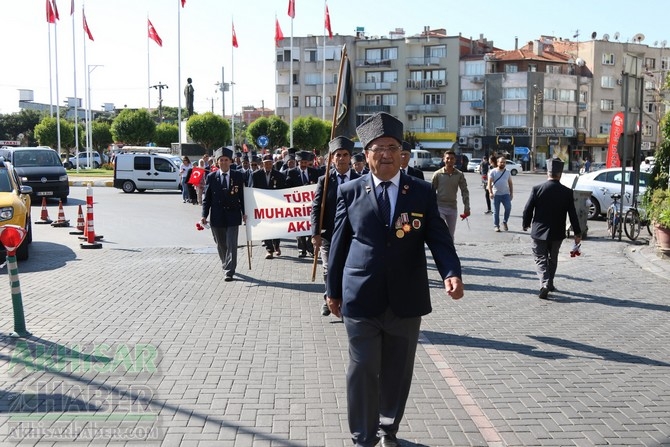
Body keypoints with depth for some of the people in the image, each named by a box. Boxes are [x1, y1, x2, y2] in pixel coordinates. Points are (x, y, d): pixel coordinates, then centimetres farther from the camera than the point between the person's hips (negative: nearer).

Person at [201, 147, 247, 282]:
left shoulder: (238, 176, 3)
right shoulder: (211, 177, 3)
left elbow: (242, 196, 5)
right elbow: (207, 197, 3)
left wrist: (244, 213, 0)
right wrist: (204, 215, -4)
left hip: (232, 216, -1)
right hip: (217, 217, 2)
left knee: (231, 244, -7)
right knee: (221, 245, 11)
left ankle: (229, 271, -5)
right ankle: (226, 266, 30)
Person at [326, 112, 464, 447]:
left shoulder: (422, 192, 3)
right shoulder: (350, 192, 2)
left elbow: (439, 238, -2)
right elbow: (339, 244, 5)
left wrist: (451, 273, -20)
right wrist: (333, 290, 8)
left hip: (406, 299, 2)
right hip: (361, 299, -1)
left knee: (397, 371, 14)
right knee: (363, 370, 2)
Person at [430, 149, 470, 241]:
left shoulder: (459, 175, 1)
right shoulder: (438, 174, -4)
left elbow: (464, 192, 2)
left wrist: (466, 208, -3)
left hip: (453, 207, 3)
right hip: (439, 207, -3)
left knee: (450, 235, 10)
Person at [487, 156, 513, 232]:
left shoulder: (507, 172, 11)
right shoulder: (493, 172, -1)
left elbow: (510, 183, 15)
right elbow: (489, 183, -6)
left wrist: (511, 193, 8)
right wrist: (490, 192, -19)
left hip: (506, 194, 2)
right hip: (496, 194, -2)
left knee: (508, 207, -12)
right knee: (496, 211, 3)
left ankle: (505, 222, 9)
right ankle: (496, 226, 12)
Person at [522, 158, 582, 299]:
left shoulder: (537, 189, -11)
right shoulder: (567, 192, -8)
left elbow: (527, 209, -7)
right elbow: (572, 214, -5)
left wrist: (526, 224, 11)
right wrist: (577, 233, 5)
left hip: (539, 232, -2)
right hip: (557, 233, 2)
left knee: (540, 259, 6)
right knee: (553, 259, 21)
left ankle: (544, 284, -14)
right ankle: (549, 284, 32)